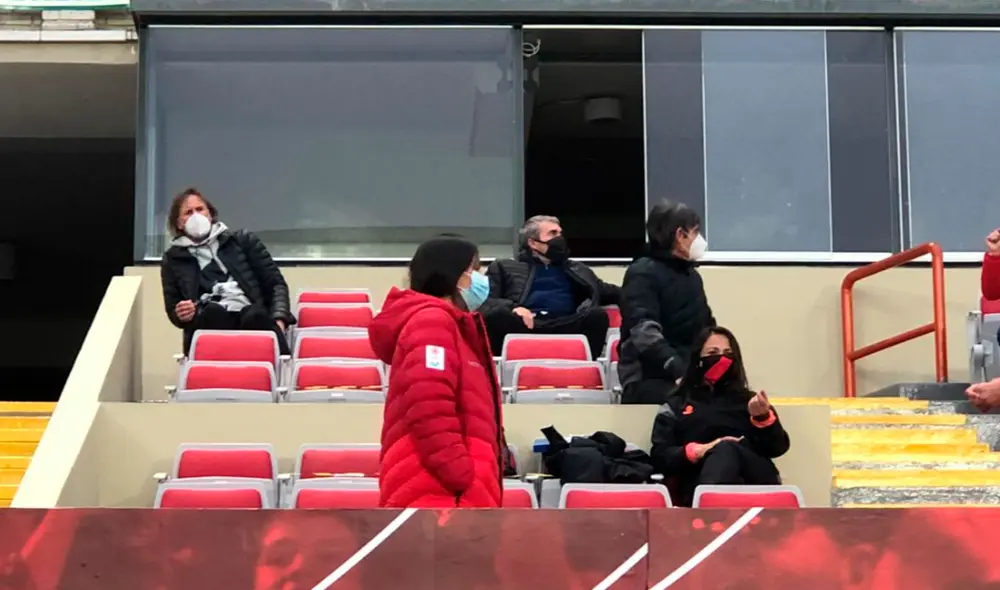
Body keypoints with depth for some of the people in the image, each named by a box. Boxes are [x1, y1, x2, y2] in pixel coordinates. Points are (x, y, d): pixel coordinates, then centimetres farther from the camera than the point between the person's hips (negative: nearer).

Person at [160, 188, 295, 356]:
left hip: (252, 316, 0)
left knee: (256, 315, -37)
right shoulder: (173, 258, 23)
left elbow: (275, 283, 15)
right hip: (209, 321, 0)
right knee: (213, 311, -37)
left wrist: (278, 320, -4)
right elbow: (173, 310, 23)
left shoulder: (243, 240, 21)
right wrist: (181, 315, -3)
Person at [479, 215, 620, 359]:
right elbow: (485, 301, 11)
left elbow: (605, 292, 31)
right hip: (522, 325, -2)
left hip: (563, 327, 2)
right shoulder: (505, 267, 24)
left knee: (598, 315, -28)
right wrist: (512, 308, -10)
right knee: (497, 315, -34)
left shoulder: (576, 269, 35)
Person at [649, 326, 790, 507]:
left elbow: (778, 448, 16)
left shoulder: (748, 399, 28)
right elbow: (659, 458, 11)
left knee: (726, 449, -35)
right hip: (700, 484, -1)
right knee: (725, 449, -36)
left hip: (756, 481, 1)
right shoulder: (676, 406, 24)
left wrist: (764, 418, -4)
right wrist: (697, 451, -7)